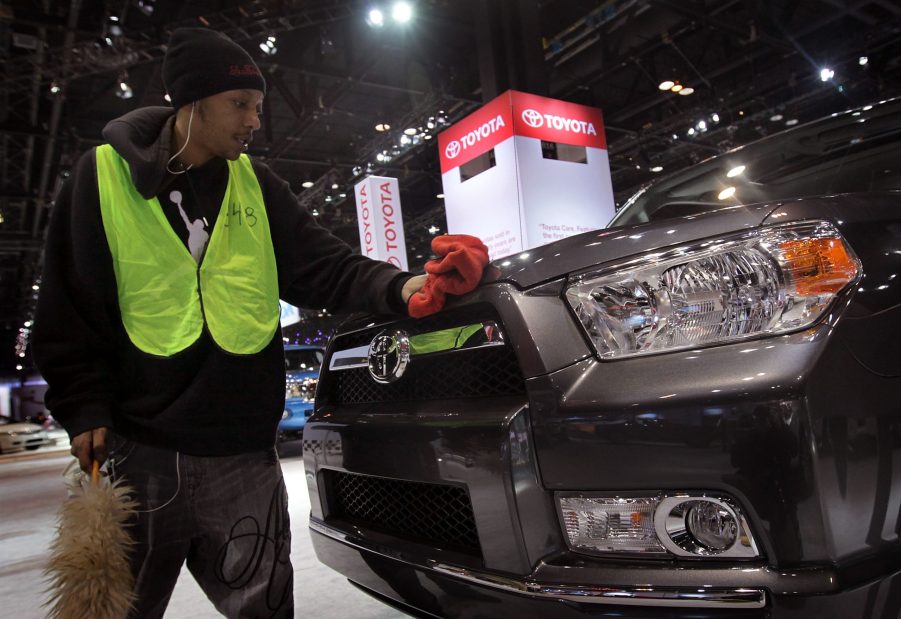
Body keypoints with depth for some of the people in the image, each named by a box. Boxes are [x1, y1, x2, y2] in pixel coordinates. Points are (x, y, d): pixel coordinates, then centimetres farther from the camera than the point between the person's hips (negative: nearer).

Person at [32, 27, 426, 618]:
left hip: (244, 456, 2)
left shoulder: (258, 185, 6)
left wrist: (396, 287, -20)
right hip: (139, 449, -1)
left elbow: (324, 266, -2)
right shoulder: (104, 176, -1)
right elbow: (70, 310, 0)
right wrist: (86, 409, -5)